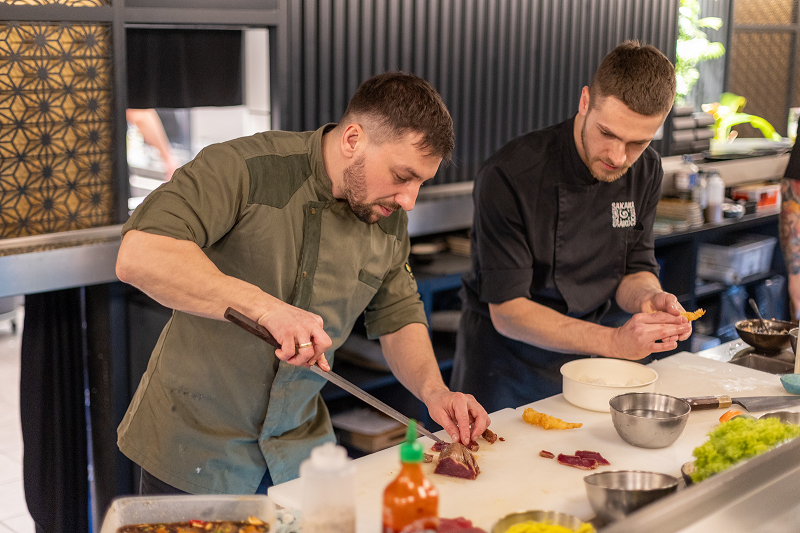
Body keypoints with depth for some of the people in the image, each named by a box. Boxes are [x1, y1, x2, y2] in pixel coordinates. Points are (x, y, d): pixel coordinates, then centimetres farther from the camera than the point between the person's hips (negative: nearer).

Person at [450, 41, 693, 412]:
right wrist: (613, 341, -34)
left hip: (581, 350, 5)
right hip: (503, 353, -4)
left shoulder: (645, 171, -6)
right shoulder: (509, 176, -26)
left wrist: (648, 298, -22)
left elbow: (635, 270, 3)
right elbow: (508, 311, -25)